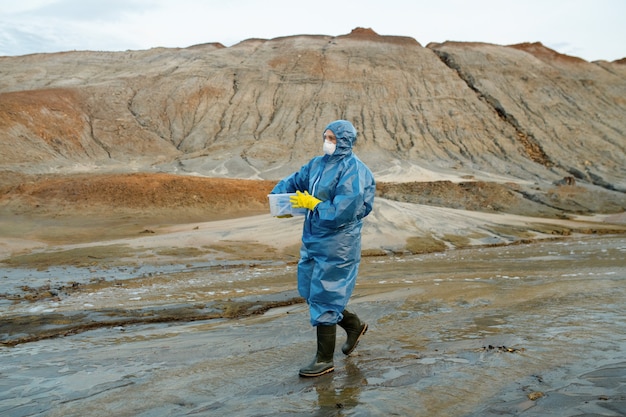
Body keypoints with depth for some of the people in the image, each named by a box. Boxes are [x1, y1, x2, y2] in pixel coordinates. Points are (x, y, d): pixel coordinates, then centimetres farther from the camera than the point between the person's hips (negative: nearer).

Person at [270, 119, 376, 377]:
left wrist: (312, 204, -15)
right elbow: (294, 182, 17)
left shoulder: (353, 171, -17)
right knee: (309, 292, 17)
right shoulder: (318, 163, 9)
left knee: (323, 298, -1)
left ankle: (325, 360, 15)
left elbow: (342, 211, -24)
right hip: (313, 240, 9)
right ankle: (353, 325, 37)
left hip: (337, 245, -9)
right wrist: (277, 197, -2)